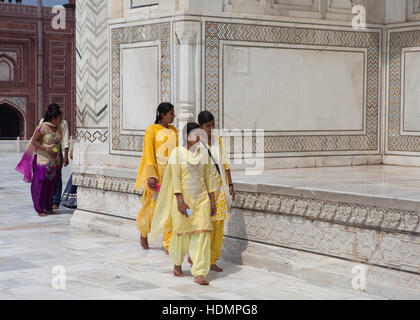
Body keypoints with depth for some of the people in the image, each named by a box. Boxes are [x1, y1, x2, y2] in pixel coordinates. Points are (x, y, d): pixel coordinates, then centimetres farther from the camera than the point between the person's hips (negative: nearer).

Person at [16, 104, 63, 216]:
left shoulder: (58, 128, 9)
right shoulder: (43, 127, -13)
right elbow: (34, 141, -10)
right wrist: (46, 148, -20)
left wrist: (60, 159, 18)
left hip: (54, 162, 7)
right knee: (41, 185, -1)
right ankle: (40, 210, 7)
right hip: (43, 161, -7)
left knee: (52, 185, 9)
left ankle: (48, 208, 20)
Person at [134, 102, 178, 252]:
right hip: (156, 173, -5)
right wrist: (151, 175, -17)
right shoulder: (152, 130, -6)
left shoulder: (174, 131, 11)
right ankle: (143, 234, 32)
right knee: (152, 205, 5)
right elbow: (148, 154, -10)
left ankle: (168, 245, 3)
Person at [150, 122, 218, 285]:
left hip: (201, 198, 3)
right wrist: (180, 201, -16)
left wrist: (212, 200, 7)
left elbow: (209, 178, 10)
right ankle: (177, 264, 34)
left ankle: (199, 273, -8)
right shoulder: (178, 153, -4)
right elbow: (175, 178, -9)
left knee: (201, 234, -7)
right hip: (183, 198, -3)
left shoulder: (203, 154, 8)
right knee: (181, 231, 8)